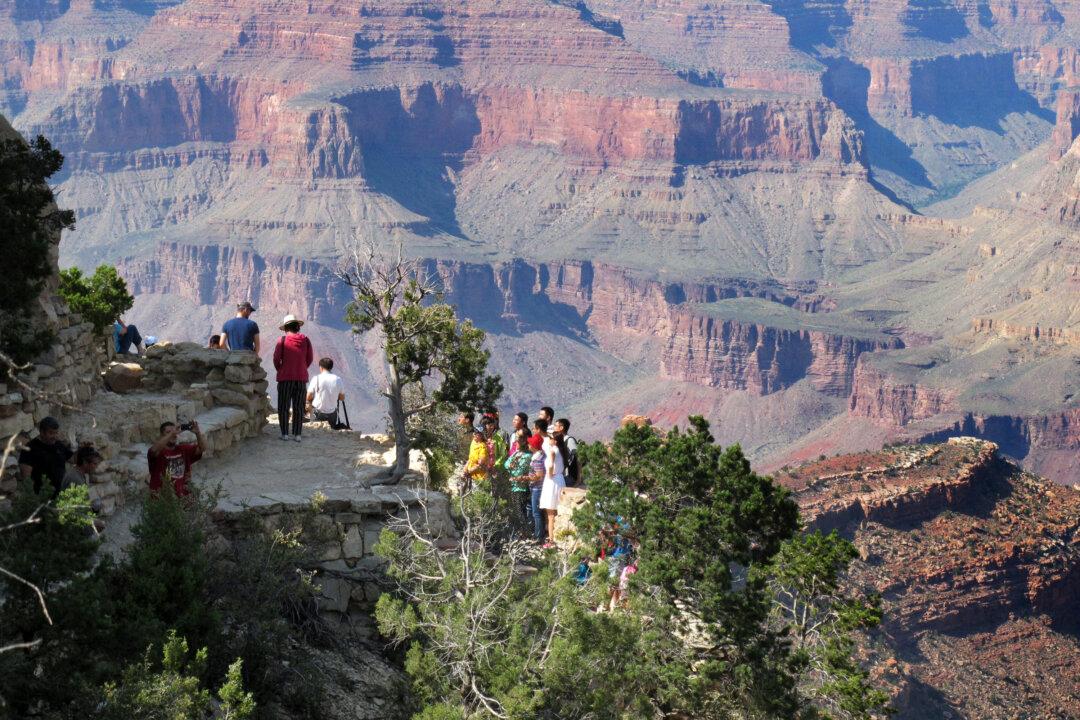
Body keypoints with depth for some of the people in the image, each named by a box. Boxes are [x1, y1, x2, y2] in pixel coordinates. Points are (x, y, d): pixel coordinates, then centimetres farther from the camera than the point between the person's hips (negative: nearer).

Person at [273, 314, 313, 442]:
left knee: (284, 407, 4)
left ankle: (284, 434, 0)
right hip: (301, 378, 2)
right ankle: (297, 435, 4)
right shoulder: (305, 340, 1)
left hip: (285, 378, -2)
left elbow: (276, 358, -7)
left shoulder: (282, 340, -7)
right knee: (298, 408, 7)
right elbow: (310, 358, 6)